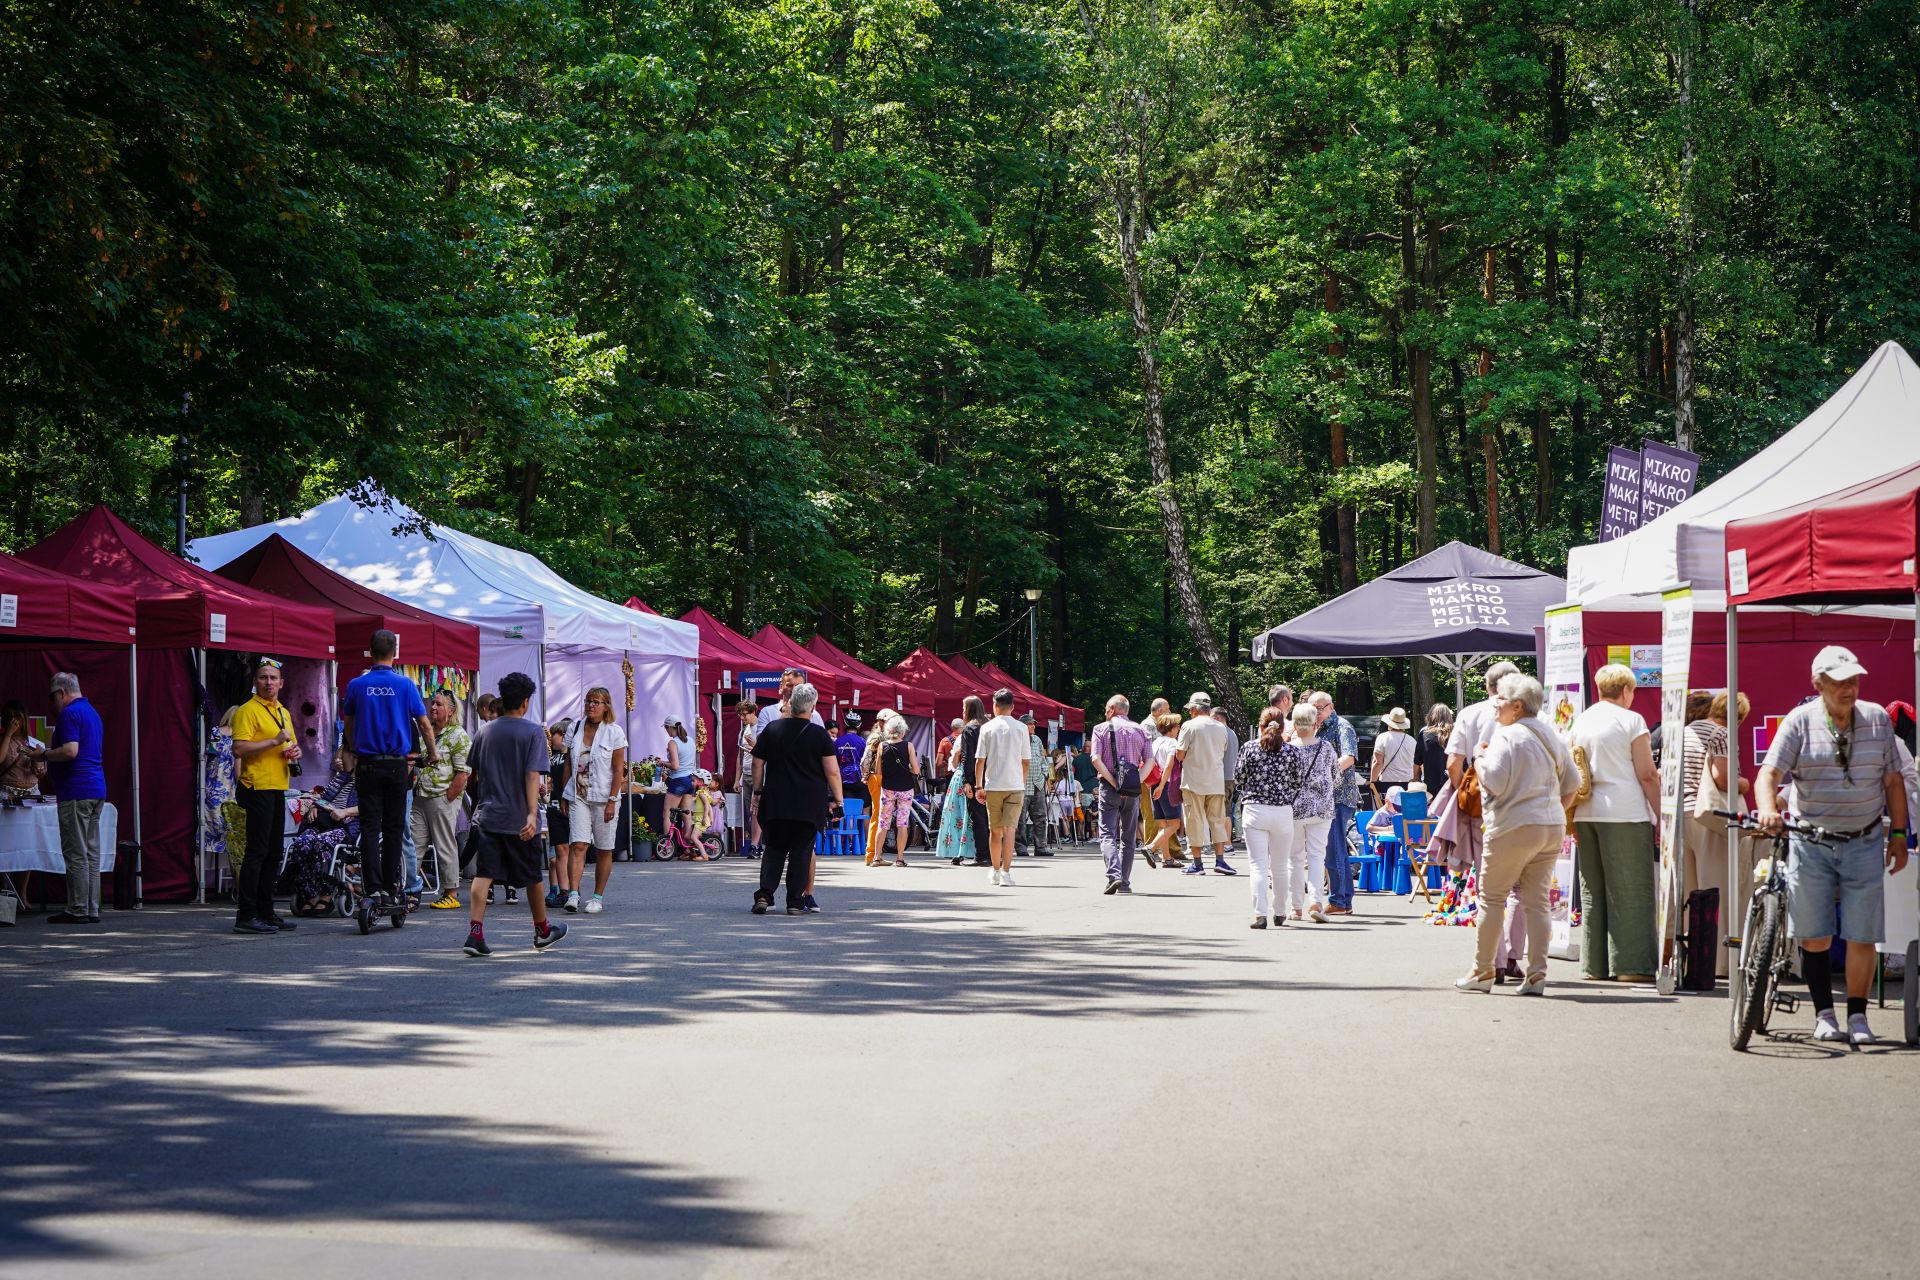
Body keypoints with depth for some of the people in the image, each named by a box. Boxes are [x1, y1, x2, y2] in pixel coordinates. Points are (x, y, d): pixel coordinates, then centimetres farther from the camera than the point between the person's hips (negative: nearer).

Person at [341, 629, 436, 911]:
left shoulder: (356, 685, -1)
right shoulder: (405, 685, -5)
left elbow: (348, 724, 13)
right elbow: (424, 724, 0)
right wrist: (431, 754, 17)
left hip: (367, 764, 0)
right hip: (397, 765, 0)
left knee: (370, 827, 0)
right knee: (394, 827, 8)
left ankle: (373, 888, -8)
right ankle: (390, 886, 9)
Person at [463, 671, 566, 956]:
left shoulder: (484, 731, 7)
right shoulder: (533, 733, -6)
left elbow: (472, 775, 16)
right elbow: (533, 776, -16)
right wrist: (532, 813, -22)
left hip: (487, 815, 3)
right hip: (519, 819, -3)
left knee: (483, 874, -3)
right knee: (533, 876, 13)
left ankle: (475, 933, -18)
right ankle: (543, 932, 29)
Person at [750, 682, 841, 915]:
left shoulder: (771, 729, 2)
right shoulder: (819, 734, -4)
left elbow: (757, 764, 6)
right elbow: (832, 772, -5)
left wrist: (757, 792, 17)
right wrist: (837, 800, 3)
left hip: (775, 803, 1)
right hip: (810, 805, -1)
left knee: (774, 849, 9)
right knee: (802, 851, 5)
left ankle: (764, 894, -7)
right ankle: (795, 902, 3)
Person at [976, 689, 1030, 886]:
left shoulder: (987, 728, -1)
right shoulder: (1021, 728, 0)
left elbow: (979, 760, -1)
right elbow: (1025, 761, 3)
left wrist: (978, 786, 6)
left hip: (993, 786, 1)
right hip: (1015, 785, -1)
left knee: (995, 830, 13)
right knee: (1009, 828, -4)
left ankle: (996, 870, 26)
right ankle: (1006, 873, -14)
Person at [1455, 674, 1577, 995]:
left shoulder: (1507, 737, -11)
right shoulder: (1551, 737, 14)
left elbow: (1494, 783, -18)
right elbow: (1572, 782, 18)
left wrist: (1479, 758, -1)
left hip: (1514, 827, -7)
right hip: (1553, 829, 7)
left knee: (1492, 897, 4)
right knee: (1537, 901, 6)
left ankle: (1482, 973, 7)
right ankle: (1536, 975, -1)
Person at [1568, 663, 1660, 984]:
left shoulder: (1581, 720, 13)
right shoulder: (1631, 721, -5)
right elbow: (1647, 775, -8)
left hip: (1586, 814, 6)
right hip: (1625, 813, -6)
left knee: (1592, 892, 10)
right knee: (1630, 891, -3)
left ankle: (1594, 965, 11)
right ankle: (1631, 964, -8)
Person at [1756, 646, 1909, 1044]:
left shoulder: (1877, 719, 3)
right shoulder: (1799, 722, -4)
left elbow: (1893, 781, 10)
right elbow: (1769, 774, -12)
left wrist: (1899, 835, 8)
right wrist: (1767, 808, -32)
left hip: (1864, 843, 1)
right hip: (1809, 843, -1)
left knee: (1862, 937, -2)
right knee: (1815, 937, 1)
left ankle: (1857, 1016, 9)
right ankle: (1824, 1015, 13)